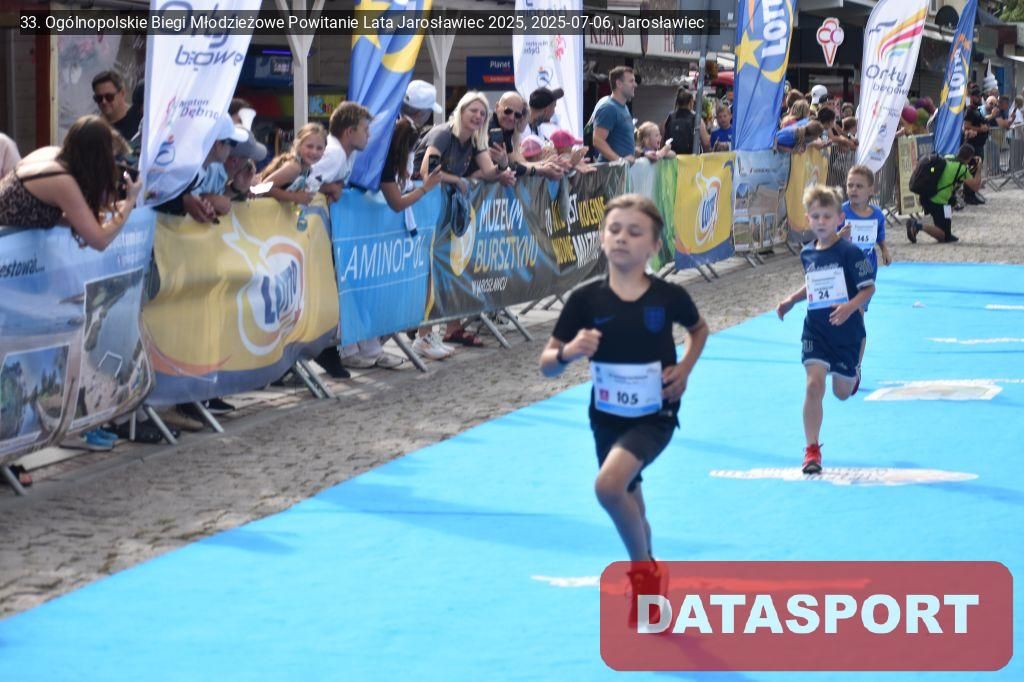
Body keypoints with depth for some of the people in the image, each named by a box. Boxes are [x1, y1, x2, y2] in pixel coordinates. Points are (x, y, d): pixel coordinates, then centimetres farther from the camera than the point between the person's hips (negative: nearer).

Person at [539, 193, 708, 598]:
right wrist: (568, 352, -30)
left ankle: (644, 569, -2)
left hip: (655, 416, -3)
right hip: (607, 418, 3)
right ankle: (647, 578, 46)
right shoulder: (586, 299, -12)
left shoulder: (668, 297, -13)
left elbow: (699, 329, 11)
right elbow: (547, 365, -8)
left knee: (609, 484, -27)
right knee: (630, 506, 19)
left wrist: (685, 367, -5)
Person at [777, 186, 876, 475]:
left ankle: (854, 373, 54)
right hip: (815, 330, 2)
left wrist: (850, 307, -28)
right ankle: (811, 450, -9)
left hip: (846, 330, -2)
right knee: (814, 385, -14)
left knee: (842, 392, 13)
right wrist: (791, 300, 10)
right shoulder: (807, 254, 3)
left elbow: (868, 288, -12)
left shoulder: (849, 252, -13)